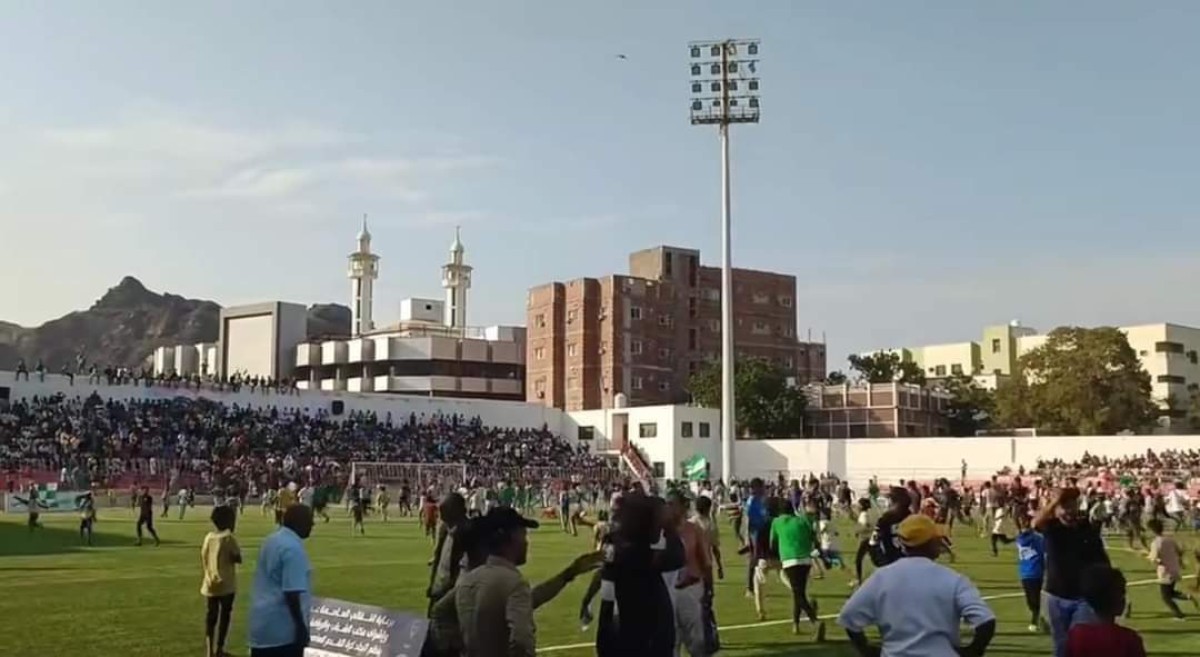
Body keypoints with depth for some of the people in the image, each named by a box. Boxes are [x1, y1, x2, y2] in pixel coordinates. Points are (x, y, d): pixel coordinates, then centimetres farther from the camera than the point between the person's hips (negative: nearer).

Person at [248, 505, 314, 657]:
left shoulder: (272, 540, 11)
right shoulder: (292, 548, -19)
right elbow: (292, 593, -23)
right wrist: (301, 625, -17)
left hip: (263, 622, 10)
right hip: (283, 626, -10)